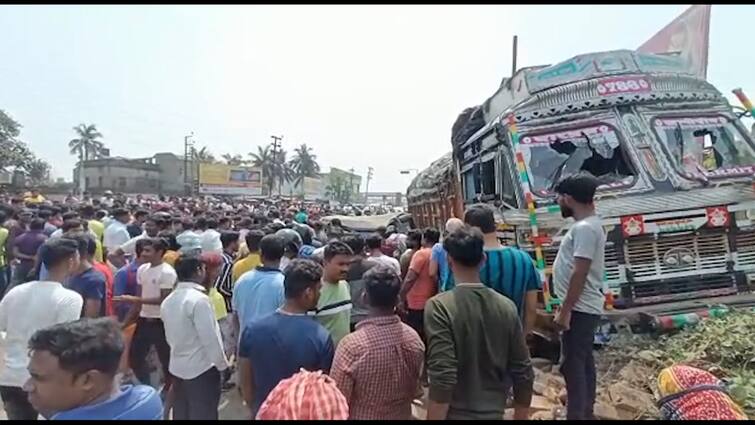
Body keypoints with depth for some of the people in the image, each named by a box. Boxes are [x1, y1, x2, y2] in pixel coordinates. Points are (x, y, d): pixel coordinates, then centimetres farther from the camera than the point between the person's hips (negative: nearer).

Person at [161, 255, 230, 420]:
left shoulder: (167, 301, 4)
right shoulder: (199, 299, -21)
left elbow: (170, 337, 10)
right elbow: (210, 338, -20)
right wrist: (222, 364, -8)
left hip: (177, 367, 8)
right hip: (202, 369, -8)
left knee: (181, 414, 17)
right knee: (204, 415, 5)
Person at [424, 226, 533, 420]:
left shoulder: (440, 307, -19)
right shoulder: (507, 306, -5)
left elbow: (443, 379, -23)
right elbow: (524, 373, 0)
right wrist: (520, 416, 12)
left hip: (456, 415, -4)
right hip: (494, 413, 4)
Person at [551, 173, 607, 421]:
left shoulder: (583, 228, -20)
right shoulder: (589, 224, 12)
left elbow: (580, 273, -24)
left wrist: (565, 311, -21)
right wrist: (568, 308, 21)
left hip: (580, 309, -10)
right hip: (584, 308, 10)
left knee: (572, 364, -4)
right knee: (583, 362, 18)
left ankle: (576, 415, 4)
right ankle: (585, 412, 29)